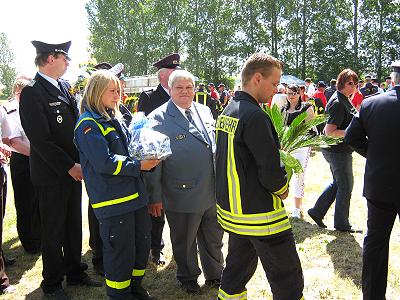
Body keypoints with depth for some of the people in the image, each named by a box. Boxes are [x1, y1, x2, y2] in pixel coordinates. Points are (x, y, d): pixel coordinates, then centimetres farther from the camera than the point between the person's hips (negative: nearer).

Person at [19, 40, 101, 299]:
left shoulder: (65, 87, 8)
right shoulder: (32, 92, -15)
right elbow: (41, 140, -19)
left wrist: (79, 162, 4)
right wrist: (69, 167, -16)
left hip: (74, 169, 7)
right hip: (51, 174, -7)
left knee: (74, 224, 17)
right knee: (53, 229, 8)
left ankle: (75, 273, 35)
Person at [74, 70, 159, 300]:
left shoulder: (116, 119, 14)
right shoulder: (89, 124, -12)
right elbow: (104, 163, -20)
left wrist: (147, 158, 1)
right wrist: (139, 166, -18)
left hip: (135, 193, 8)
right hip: (113, 199, -8)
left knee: (143, 243, 18)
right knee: (121, 251, 4)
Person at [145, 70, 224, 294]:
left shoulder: (205, 112, 7)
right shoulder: (158, 118, -10)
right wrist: (156, 196, -9)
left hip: (213, 192, 5)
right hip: (183, 196, -5)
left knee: (214, 239, 21)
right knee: (184, 243, 15)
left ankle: (215, 274, 43)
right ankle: (188, 278, 39)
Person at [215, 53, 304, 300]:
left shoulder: (227, 112, 7)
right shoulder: (255, 116, -21)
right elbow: (271, 172, -23)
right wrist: (283, 190, -3)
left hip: (232, 209, 9)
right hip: (259, 214, -9)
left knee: (238, 269, 23)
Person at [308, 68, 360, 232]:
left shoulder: (343, 99, 11)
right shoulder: (338, 103, -21)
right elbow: (329, 132, -27)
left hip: (338, 150, 10)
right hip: (338, 150, -10)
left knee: (338, 183, 20)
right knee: (345, 185, 3)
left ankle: (317, 211, 26)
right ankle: (341, 224, 19)